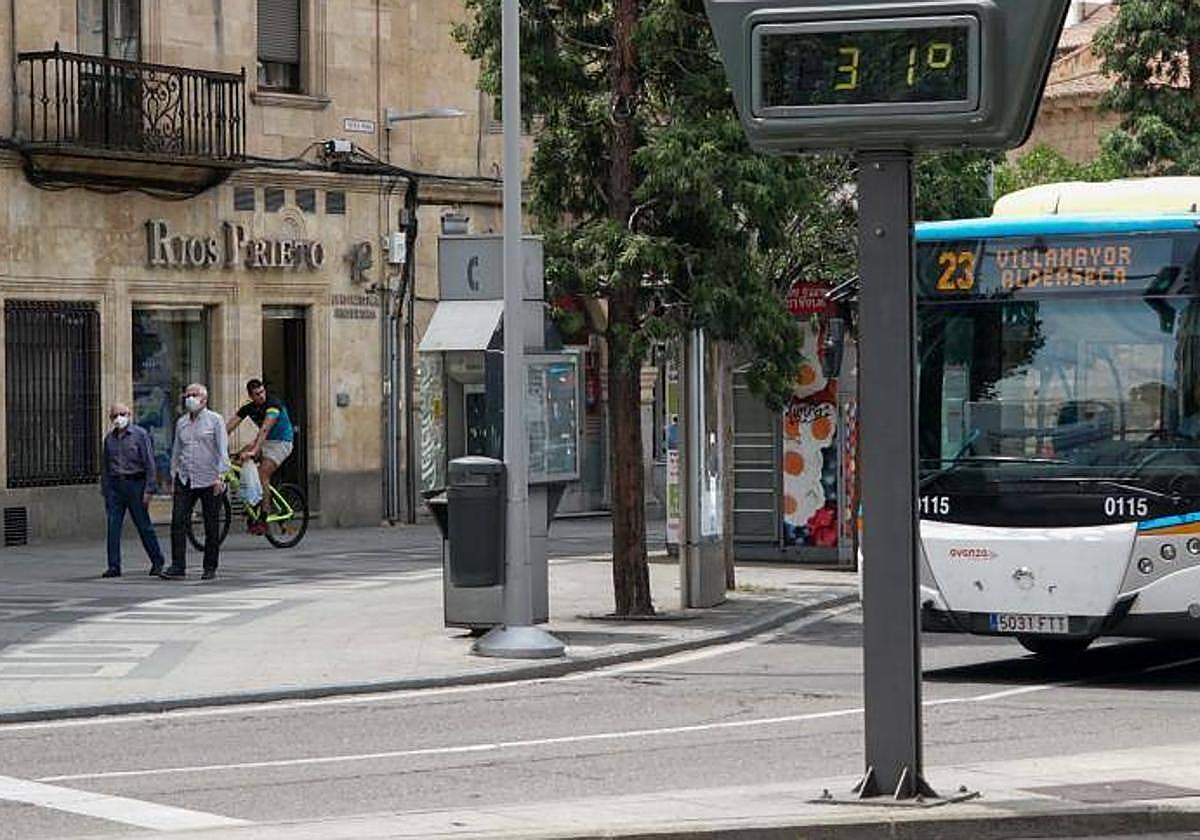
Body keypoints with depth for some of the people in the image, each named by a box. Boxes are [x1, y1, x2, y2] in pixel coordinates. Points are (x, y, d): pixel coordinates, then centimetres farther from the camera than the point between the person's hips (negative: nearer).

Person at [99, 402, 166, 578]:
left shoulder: (140, 434, -2)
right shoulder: (109, 438, 12)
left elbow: (149, 463, -5)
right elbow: (105, 466, 18)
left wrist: (148, 489, -10)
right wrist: (105, 490, 12)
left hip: (135, 484, -4)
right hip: (114, 486, 4)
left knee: (144, 525, 1)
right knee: (113, 526, -3)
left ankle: (157, 562, 14)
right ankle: (114, 566, 0)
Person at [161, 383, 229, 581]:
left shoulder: (215, 420, 0)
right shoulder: (181, 423, 14)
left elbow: (222, 450, -6)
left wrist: (220, 476, -15)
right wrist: (174, 476, 15)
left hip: (209, 481, -4)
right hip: (185, 480, 4)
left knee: (211, 527, 2)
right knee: (178, 522, -10)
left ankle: (210, 568, 12)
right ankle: (177, 567, -11)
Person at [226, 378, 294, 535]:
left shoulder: (273, 404, -22)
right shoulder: (248, 408, -2)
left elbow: (264, 429, -34)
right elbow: (229, 426, -10)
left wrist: (254, 451, -44)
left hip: (281, 443, -7)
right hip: (264, 442, 7)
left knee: (262, 476, -21)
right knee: (240, 458, -14)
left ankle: (263, 519, -18)